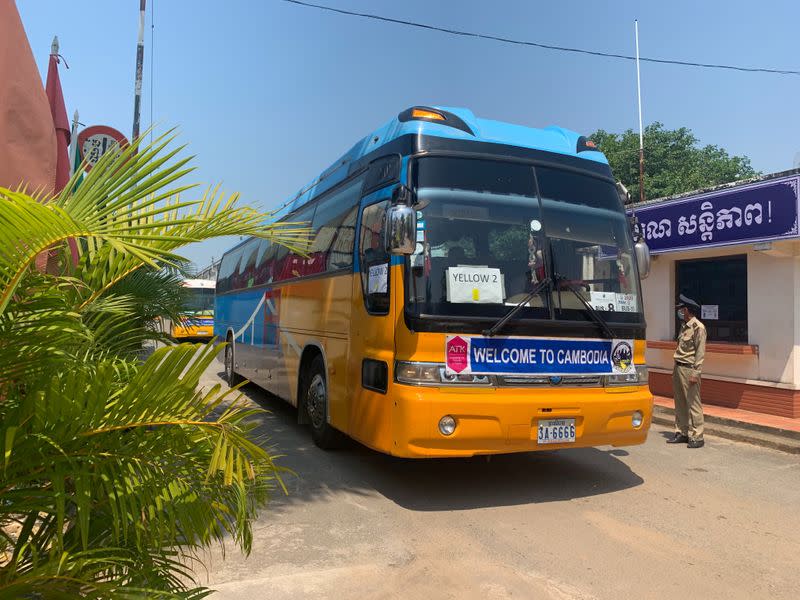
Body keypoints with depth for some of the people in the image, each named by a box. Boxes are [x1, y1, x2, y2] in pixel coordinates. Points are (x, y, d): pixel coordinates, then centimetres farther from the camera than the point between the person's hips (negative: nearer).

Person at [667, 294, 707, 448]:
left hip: (689, 369, -9)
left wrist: (695, 373, -19)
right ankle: (682, 433, 19)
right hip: (678, 368, 9)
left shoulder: (698, 327, -10)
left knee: (693, 404, -5)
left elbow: (700, 352, -15)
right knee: (680, 403, 12)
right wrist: (675, 370, 16)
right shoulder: (684, 326, 15)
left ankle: (696, 437, 0)